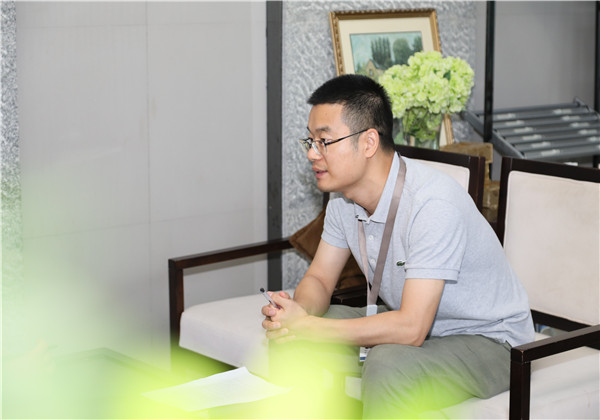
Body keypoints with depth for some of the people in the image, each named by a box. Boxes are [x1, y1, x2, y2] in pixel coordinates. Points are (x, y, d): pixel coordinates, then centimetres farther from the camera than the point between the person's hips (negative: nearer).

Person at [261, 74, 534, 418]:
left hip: (487, 340, -8)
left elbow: (410, 328, -35)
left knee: (388, 365, -36)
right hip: (412, 321, 8)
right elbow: (319, 279, 5)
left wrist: (308, 327, -32)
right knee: (287, 335, -3)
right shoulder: (345, 198, -5)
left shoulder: (433, 204, -32)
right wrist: (297, 313, -20)